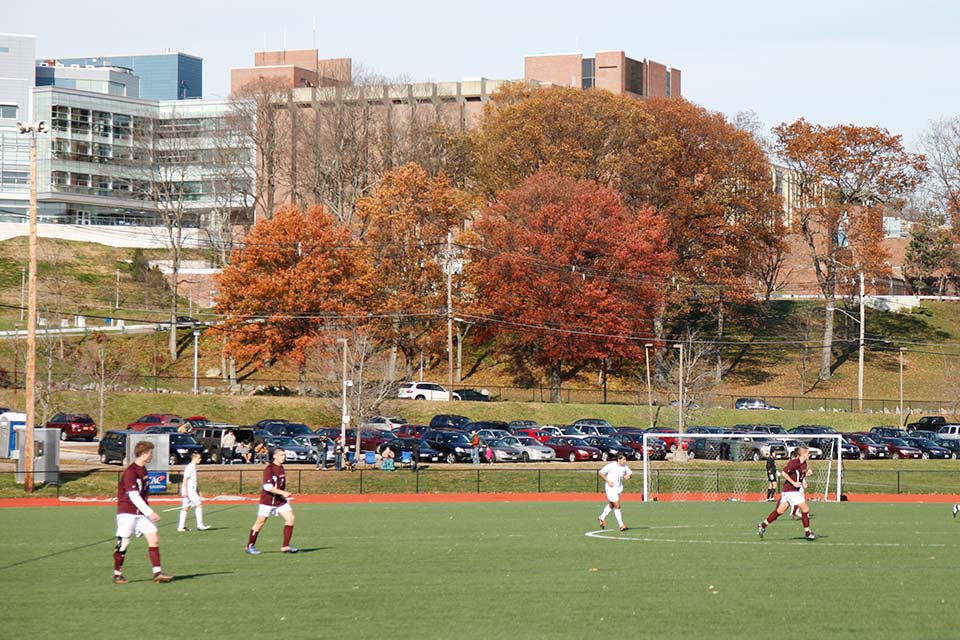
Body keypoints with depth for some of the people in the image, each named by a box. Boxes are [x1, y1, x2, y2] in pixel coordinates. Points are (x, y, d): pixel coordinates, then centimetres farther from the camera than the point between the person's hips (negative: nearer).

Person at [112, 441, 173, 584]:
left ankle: (157, 573, -6)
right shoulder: (130, 472, -17)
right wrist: (149, 512, -27)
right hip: (127, 512, -8)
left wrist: (148, 511, 24)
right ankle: (117, 575, 11)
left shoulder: (143, 470, 11)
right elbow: (133, 496, -24)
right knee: (123, 543, -1)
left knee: (154, 538, -4)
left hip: (142, 511, 8)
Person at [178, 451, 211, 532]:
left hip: (192, 490, 10)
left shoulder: (194, 467, 16)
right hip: (189, 490, -10)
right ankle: (200, 525, -11)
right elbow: (185, 479, -18)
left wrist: (196, 491, 27)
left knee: (186, 508, 8)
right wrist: (185, 491, -22)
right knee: (199, 504, -10)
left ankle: (181, 526, 9)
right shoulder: (190, 467, -13)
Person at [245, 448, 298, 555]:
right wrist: (283, 493, -31)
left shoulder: (281, 468, 10)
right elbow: (268, 486, -26)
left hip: (280, 500, 7)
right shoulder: (269, 469, -16)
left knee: (290, 517, -5)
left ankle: (285, 546, -3)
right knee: (260, 522, 1)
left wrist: (286, 497, 20)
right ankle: (250, 546, 14)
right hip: (267, 500, -7)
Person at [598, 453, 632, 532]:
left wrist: (628, 476, -11)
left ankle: (602, 518, 44)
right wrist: (607, 481, -20)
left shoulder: (624, 467, -2)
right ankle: (621, 525, -8)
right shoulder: (611, 466, -18)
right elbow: (601, 473, -10)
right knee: (617, 506, -12)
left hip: (618, 488, 7)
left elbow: (630, 473, 13)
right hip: (611, 488, -7)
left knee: (611, 505, 23)